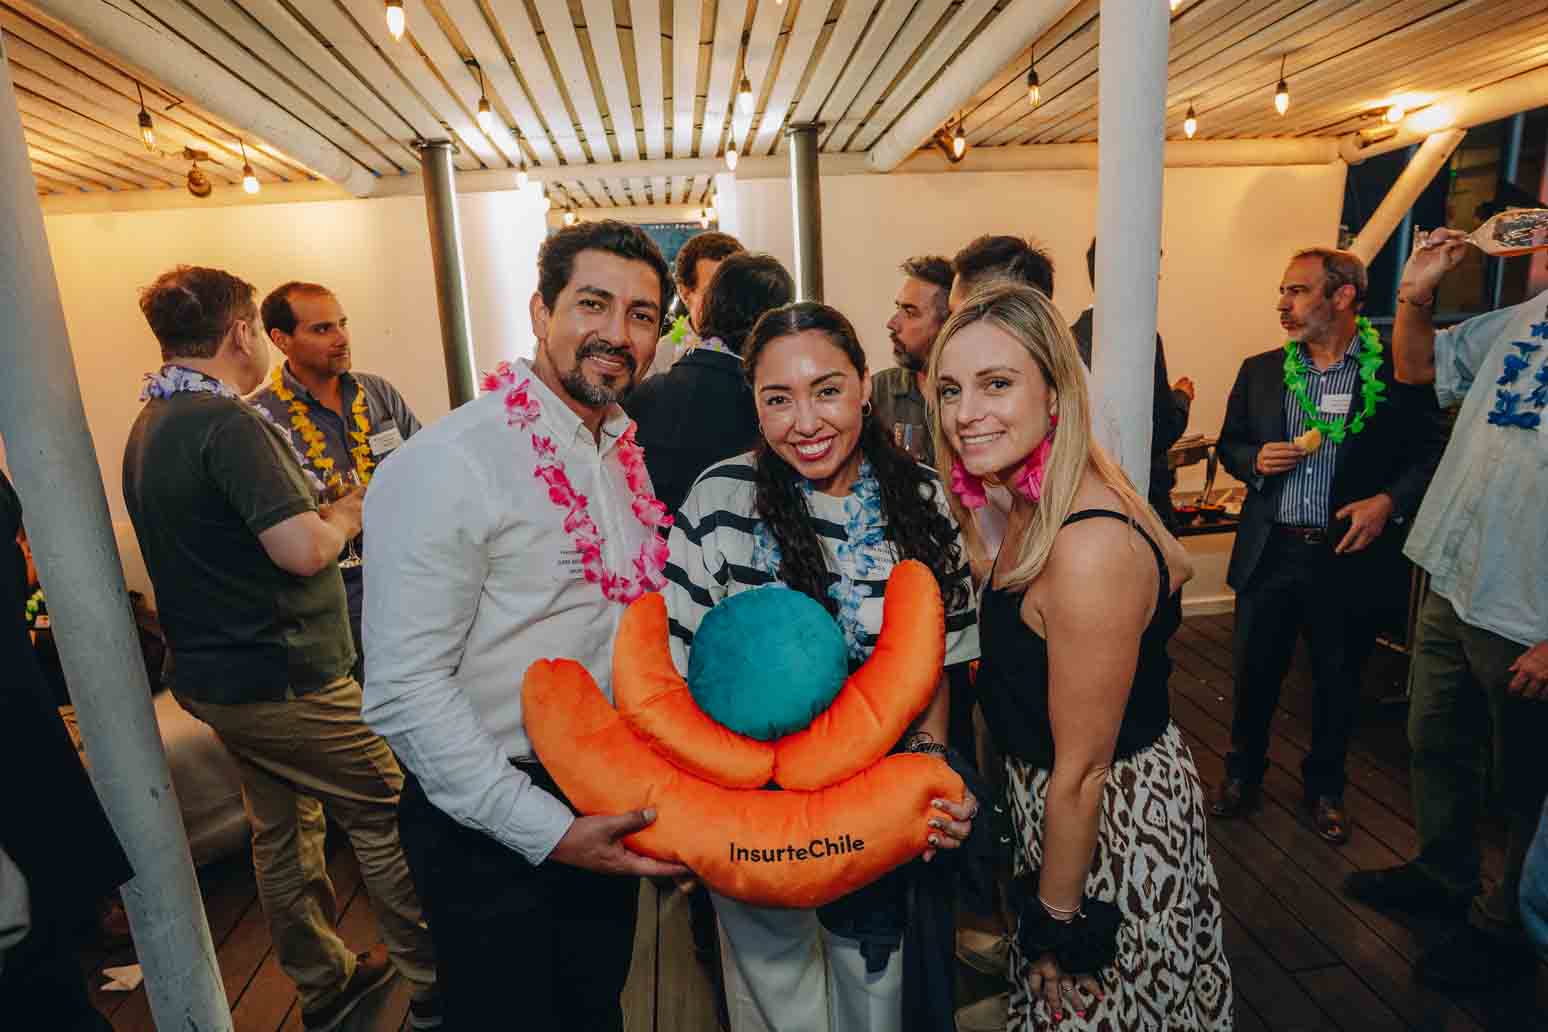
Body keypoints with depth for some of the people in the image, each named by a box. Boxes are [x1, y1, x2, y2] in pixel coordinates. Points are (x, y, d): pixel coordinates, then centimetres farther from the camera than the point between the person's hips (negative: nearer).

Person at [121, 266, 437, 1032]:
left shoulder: (147, 427, 11)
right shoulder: (227, 421, -21)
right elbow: (302, 550, -29)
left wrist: (318, 512, 15)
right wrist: (346, 515, -10)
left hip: (210, 673, 10)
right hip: (281, 677, -9)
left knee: (280, 830, 19)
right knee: (385, 816, 4)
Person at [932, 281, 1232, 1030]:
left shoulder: (1089, 550, -33)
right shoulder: (1036, 504, -4)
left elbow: (1083, 769, -24)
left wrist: (1059, 919, -12)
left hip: (1113, 822, -8)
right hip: (1050, 800, 8)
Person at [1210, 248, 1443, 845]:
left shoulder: (1397, 373, -4)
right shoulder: (1259, 371, 5)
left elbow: (1430, 455, -1)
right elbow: (1230, 443, 12)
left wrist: (1389, 500, -17)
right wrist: (1256, 460, -9)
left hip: (1349, 556, -1)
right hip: (1269, 553, 2)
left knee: (1338, 683, 14)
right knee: (1253, 673, 12)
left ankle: (1324, 789, 36)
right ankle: (1243, 774, 33)